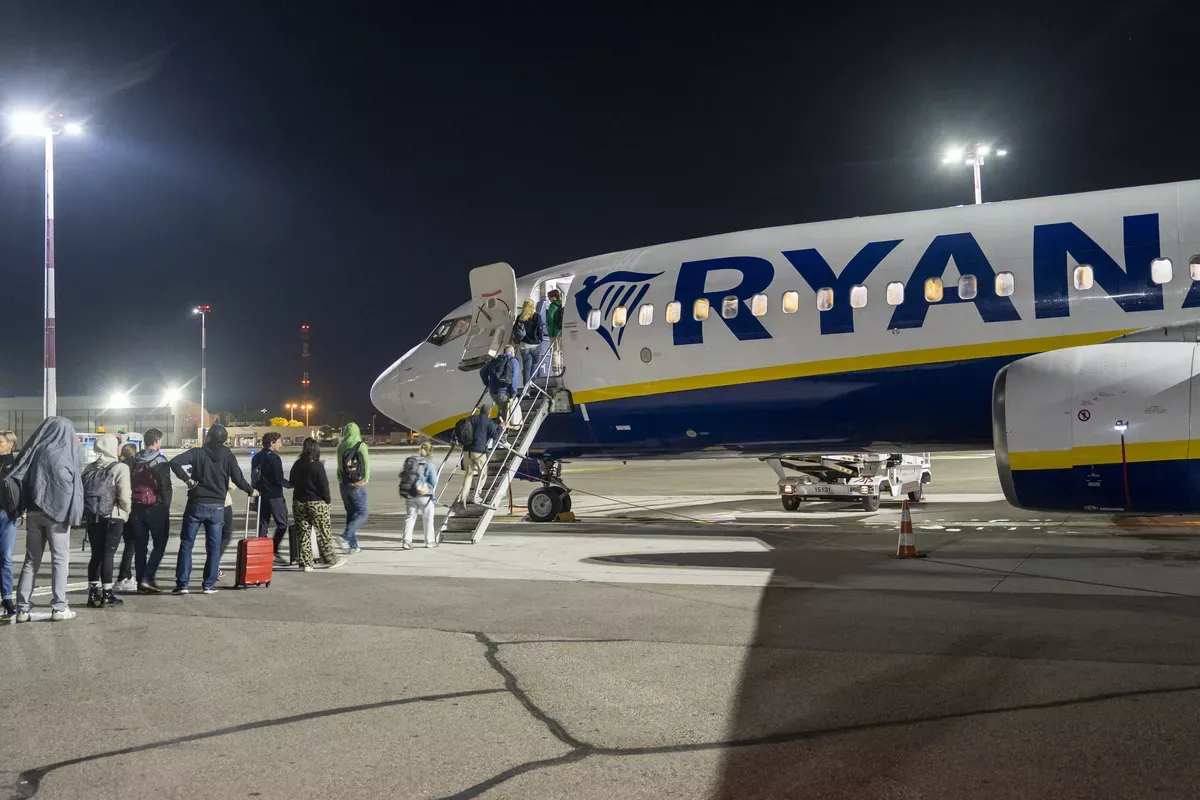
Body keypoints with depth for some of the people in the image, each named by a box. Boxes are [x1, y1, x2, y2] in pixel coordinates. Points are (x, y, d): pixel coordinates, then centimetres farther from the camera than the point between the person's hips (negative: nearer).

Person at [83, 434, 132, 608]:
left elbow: (81, 492, 8)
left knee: (96, 554, 12)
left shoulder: (90, 468, 10)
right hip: (113, 517, -5)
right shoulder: (120, 468, -8)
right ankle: (107, 594, 1)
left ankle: (93, 593, 14)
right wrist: (126, 511, 3)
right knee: (108, 555, -1)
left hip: (92, 517, 5)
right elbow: (124, 496, -13)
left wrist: (88, 511, 17)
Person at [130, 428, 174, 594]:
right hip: (156, 508, -5)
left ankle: (141, 583, 11)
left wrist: (132, 505, 14)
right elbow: (166, 486, -13)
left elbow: (129, 484, 9)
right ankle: (147, 578, -8)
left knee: (140, 547, 9)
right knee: (159, 545, 3)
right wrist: (166, 505, -1)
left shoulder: (135, 461, 7)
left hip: (137, 508, 5)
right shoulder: (160, 461, -9)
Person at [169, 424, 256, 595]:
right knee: (214, 547, 8)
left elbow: (174, 462, -16)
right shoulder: (228, 456, 1)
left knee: (186, 544, 7)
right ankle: (209, 584, 8)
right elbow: (238, 479, 0)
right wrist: (251, 491, 17)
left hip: (196, 504, -1)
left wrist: (187, 479, -7)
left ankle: (182, 584, 5)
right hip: (217, 506, 1)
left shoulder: (198, 452, -2)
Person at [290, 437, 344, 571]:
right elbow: (324, 485, -13)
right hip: (316, 503, -5)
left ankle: (306, 563, 10)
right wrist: (327, 499, -1)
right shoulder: (317, 466, -16)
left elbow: (292, 482, 12)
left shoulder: (297, 465, 1)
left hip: (298, 502, 5)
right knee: (324, 532, 6)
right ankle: (330, 559, 15)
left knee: (303, 532, 9)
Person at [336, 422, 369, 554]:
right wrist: (366, 480, -5)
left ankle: (353, 545, 13)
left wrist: (341, 480, 7)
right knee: (362, 514, 2)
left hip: (344, 485, 5)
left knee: (351, 514, 13)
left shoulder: (341, 447, 4)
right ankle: (347, 535, -19)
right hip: (357, 485, -5)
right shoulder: (361, 446, -8)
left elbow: (339, 465, 3)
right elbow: (367, 463, -13)